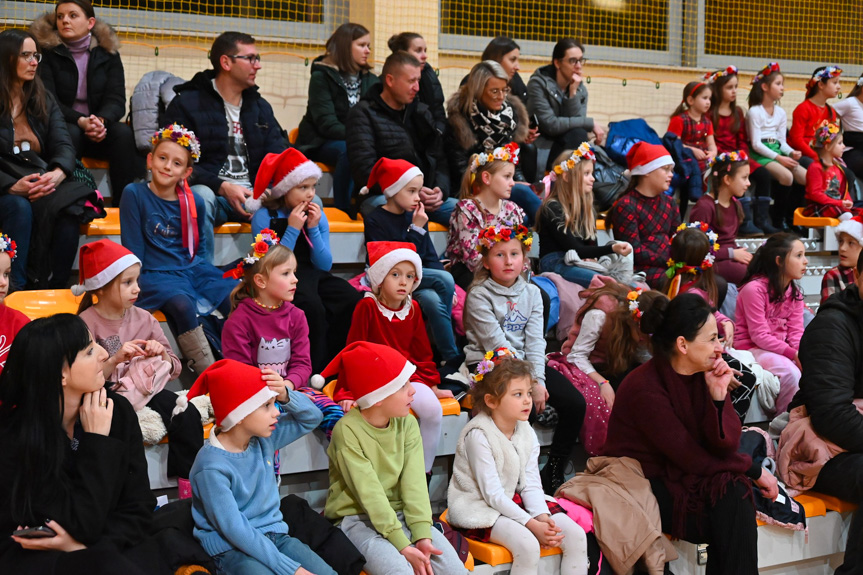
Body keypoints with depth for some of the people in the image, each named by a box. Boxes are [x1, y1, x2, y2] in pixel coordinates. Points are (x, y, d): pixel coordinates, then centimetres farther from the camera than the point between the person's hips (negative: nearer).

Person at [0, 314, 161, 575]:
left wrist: (84, 543, -20)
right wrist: (97, 442, -18)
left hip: (110, 548, 5)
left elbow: (138, 510, -3)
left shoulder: (117, 410, -6)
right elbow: (82, 526, -19)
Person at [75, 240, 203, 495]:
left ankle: (190, 486, -14)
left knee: (188, 416, -22)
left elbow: (175, 369, 8)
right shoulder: (86, 324, -7)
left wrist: (161, 356, -13)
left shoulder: (143, 320, 6)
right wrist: (115, 360, -26)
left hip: (147, 390, 4)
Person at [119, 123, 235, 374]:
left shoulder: (194, 202, 7)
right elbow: (133, 247, -4)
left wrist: (198, 268, 4)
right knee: (181, 304, -36)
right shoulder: (134, 194, -4)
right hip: (155, 274, -5)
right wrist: (134, 286, -9)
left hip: (192, 269, 5)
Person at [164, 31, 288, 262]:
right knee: (201, 196, -41)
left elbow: (279, 154, 14)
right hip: (211, 189, -4)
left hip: (254, 194, 4)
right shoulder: (186, 103, 2)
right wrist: (223, 187, -20)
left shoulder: (260, 107, 21)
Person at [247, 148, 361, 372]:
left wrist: (313, 228, -12)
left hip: (315, 276, 5)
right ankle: (316, 369, -17)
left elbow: (325, 265, 0)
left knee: (353, 301, -21)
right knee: (311, 307, -35)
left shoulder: (317, 215, 5)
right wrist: (292, 229, -20)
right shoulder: (265, 216, -9)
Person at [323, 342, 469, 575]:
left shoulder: (407, 424, 0)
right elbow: (369, 493, -20)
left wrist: (422, 535, -19)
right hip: (356, 519, -5)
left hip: (400, 513, 5)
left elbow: (414, 483, -7)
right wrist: (402, 545, -23)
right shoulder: (347, 431, -16)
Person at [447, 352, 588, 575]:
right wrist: (532, 524, -24)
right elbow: (492, 494, -21)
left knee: (575, 534, -8)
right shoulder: (479, 435, -20)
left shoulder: (525, 431, 3)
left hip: (514, 502, 8)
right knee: (527, 544, -32)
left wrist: (543, 517, -19)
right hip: (480, 509, -7)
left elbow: (531, 484, 0)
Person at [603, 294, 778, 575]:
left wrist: (719, 395, -23)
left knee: (734, 490, -24)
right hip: (646, 486, -6)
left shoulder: (709, 373, -3)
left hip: (686, 477, 6)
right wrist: (753, 470, -9)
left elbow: (726, 446, -9)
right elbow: (690, 457, -17)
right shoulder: (645, 388, -21)